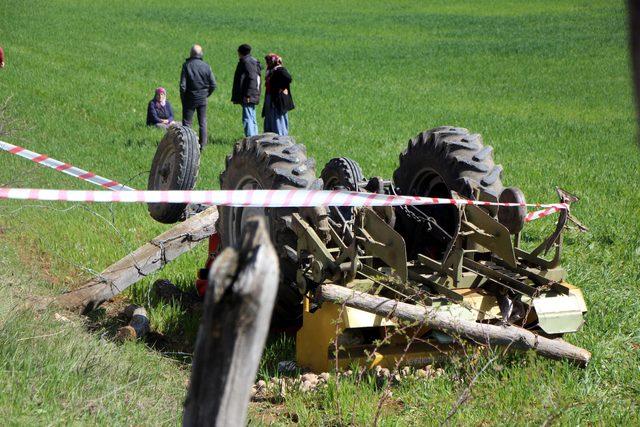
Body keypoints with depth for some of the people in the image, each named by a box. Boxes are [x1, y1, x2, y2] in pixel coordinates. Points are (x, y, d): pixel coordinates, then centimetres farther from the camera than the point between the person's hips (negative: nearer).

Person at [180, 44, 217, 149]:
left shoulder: (186, 65, -9)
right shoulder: (206, 66, -3)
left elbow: (183, 85, -10)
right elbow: (213, 85, -2)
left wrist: (182, 98, 2)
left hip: (190, 98, -2)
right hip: (202, 99, 2)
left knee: (187, 122, 4)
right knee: (203, 122, 9)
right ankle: (202, 145, 8)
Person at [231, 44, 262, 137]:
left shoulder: (247, 62, -13)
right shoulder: (252, 61, 18)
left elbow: (252, 79, -21)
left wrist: (248, 95, -23)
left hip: (248, 97, -11)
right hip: (251, 97, 11)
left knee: (247, 119, -12)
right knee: (252, 119, 14)